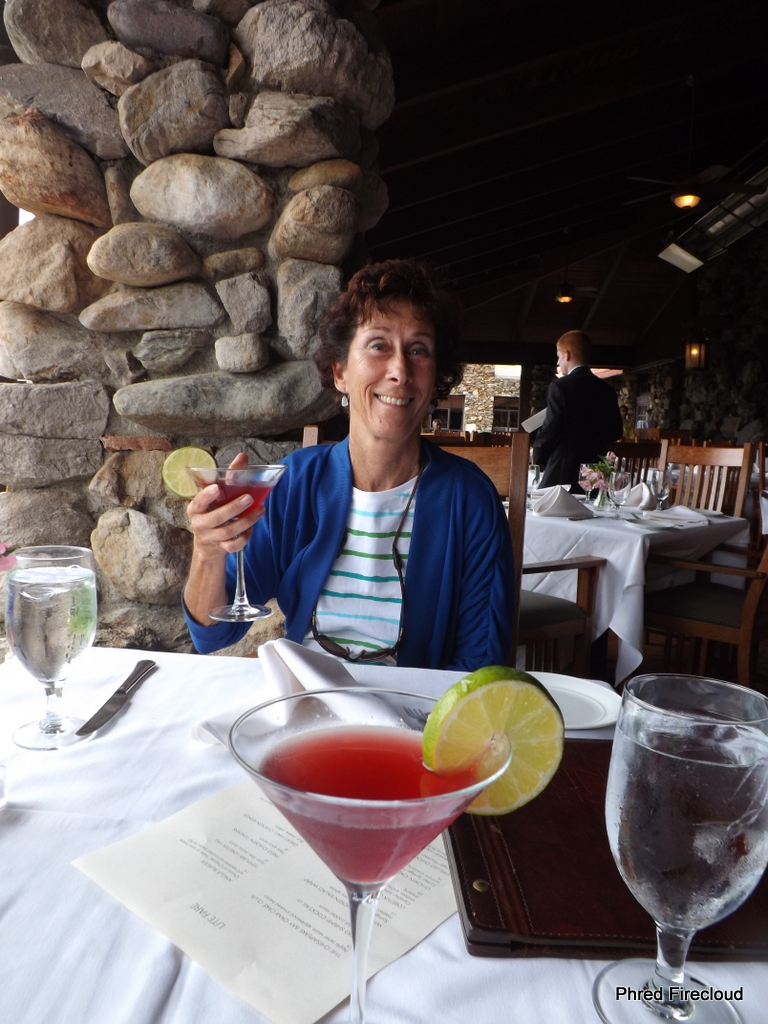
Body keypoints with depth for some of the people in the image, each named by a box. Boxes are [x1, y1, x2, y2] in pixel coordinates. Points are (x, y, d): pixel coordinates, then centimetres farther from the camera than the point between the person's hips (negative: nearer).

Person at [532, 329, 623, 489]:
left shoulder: (559, 386, -11)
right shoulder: (607, 390, 8)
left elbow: (550, 429, -13)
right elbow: (615, 431, 12)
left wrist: (538, 456, 3)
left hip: (563, 471, -6)